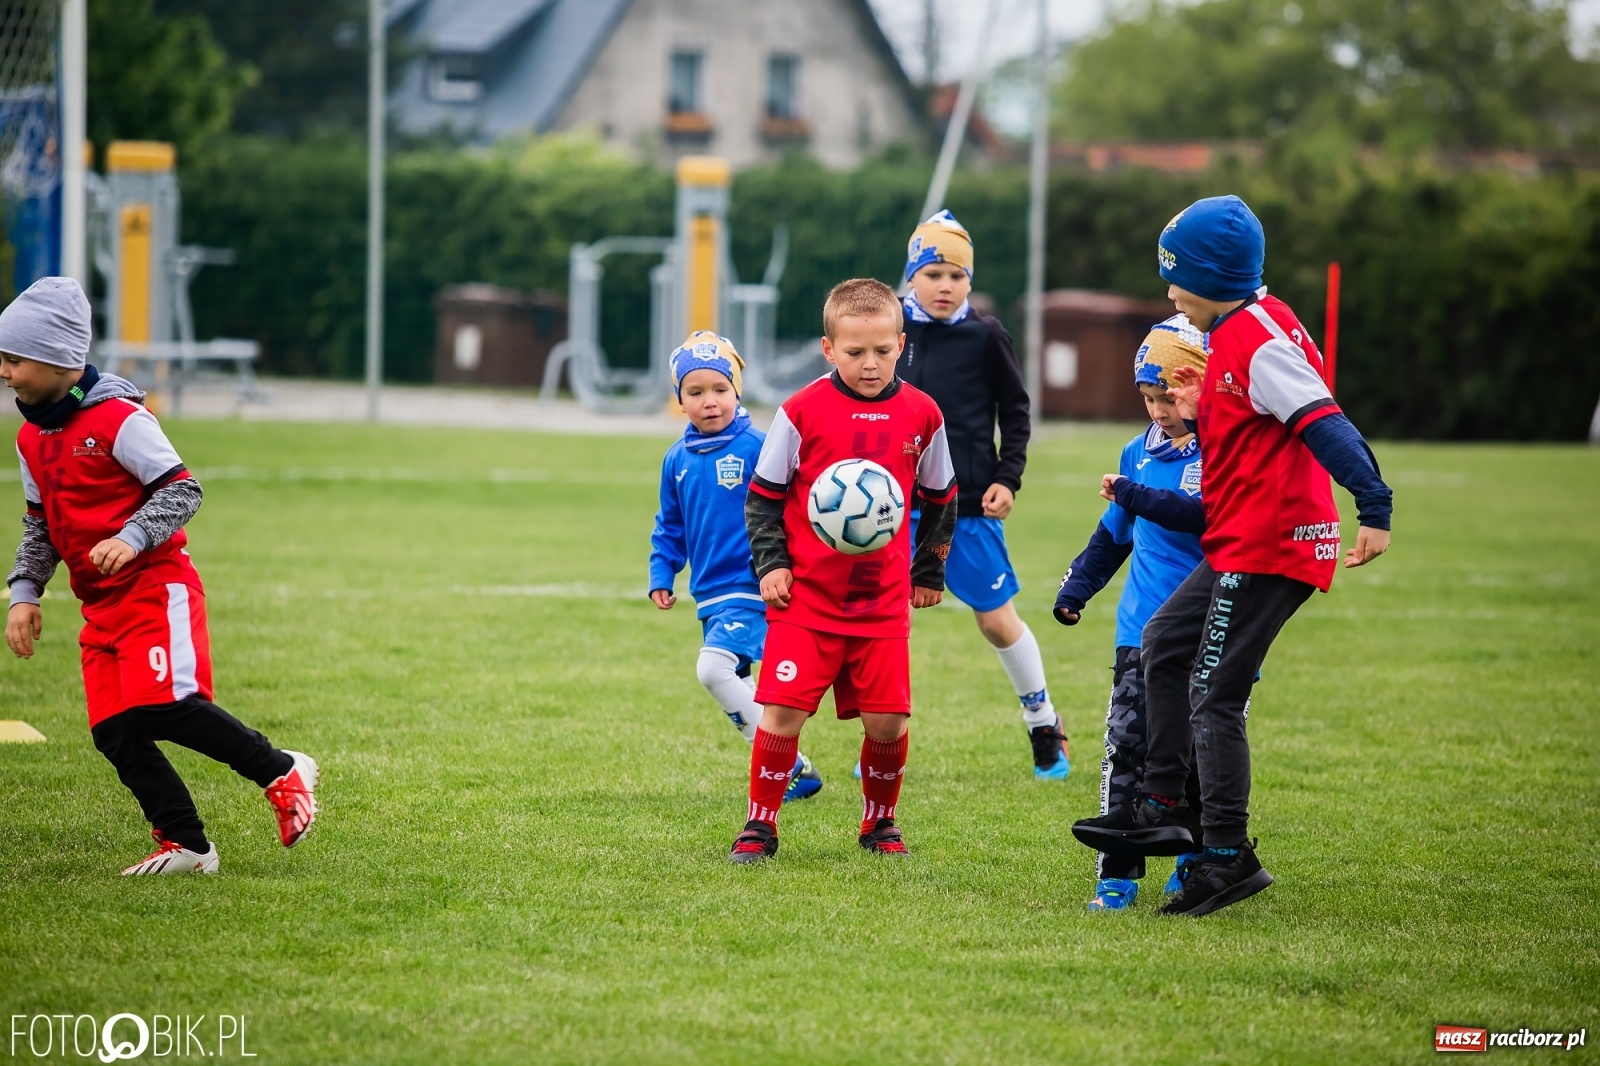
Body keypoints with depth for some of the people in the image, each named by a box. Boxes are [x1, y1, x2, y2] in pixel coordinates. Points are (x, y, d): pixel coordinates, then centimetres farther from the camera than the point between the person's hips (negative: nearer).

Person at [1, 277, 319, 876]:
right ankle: (186, 846, 6)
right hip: (100, 609, 8)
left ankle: (282, 773, -6)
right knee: (116, 734, -1)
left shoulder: (118, 419, -12)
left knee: (163, 705, -23)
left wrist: (132, 539, -28)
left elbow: (181, 490, -13)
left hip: (156, 587, -8)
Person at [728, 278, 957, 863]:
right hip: (806, 596, -2)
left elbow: (940, 499, 17)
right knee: (782, 711, -10)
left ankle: (880, 822, 23)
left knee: (887, 721, -1)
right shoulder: (802, 412, -6)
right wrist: (771, 564, -6)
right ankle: (760, 826, 7)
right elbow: (763, 496, 3)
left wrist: (929, 572, 19)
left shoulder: (921, 415, 2)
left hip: (884, 600, 2)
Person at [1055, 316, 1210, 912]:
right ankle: (1118, 873, -6)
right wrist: (1077, 586, 20)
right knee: (1126, 744, -7)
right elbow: (1114, 533, 25)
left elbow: (1208, 515, -25)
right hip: (1143, 631, 4)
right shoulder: (1141, 452, 12)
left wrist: (1135, 496, -26)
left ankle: (1198, 857, 25)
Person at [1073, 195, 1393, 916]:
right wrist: (1201, 416, 11)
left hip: (1268, 545, -11)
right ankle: (1162, 808, 21)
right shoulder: (1238, 332, 14)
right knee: (1163, 645, 18)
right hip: (1244, 541, 11)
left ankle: (1229, 855, -4)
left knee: (1213, 694, -8)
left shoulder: (1257, 338, -18)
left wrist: (1374, 511, -32)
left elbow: (1324, 424, -26)